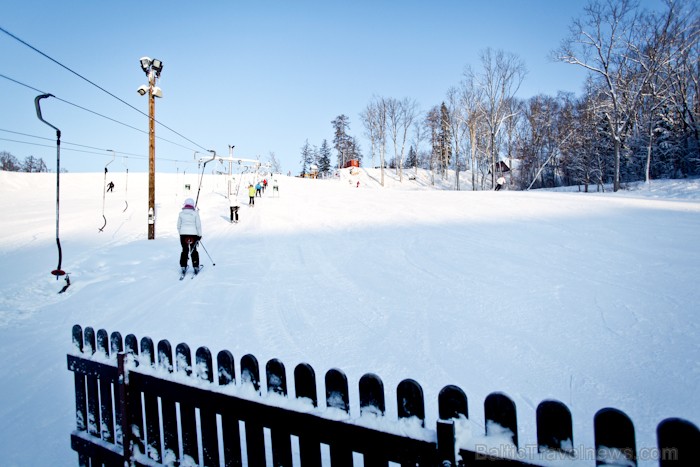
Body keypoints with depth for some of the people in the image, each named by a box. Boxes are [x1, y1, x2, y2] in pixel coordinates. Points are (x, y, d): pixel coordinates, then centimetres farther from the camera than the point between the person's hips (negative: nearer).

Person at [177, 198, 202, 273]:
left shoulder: (181, 213, 2)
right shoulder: (195, 213, -5)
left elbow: (178, 225, 7)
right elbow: (198, 225, -4)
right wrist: (199, 235, 4)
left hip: (183, 234, 1)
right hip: (193, 234, -1)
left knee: (185, 250, 11)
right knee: (194, 250, 10)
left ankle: (183, 266, 8)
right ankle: (195, 267, 10)